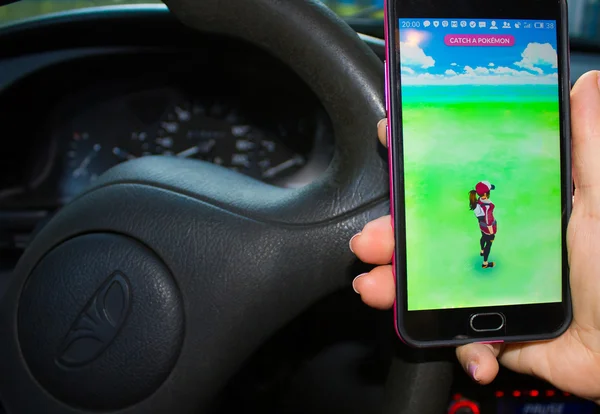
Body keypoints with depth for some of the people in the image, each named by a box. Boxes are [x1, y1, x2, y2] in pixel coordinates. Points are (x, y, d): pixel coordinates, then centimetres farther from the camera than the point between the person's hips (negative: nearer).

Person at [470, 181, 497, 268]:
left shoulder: (478, 200, -18)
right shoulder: (487, 206, -41)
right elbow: (489, 222, -28)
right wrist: (492, 234, -13)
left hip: (482, 225, 7)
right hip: (489, 228, -7)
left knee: (483, 237, 35)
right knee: (489, 243, 18)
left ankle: (482, 251, 65)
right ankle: (485, 264, 39)